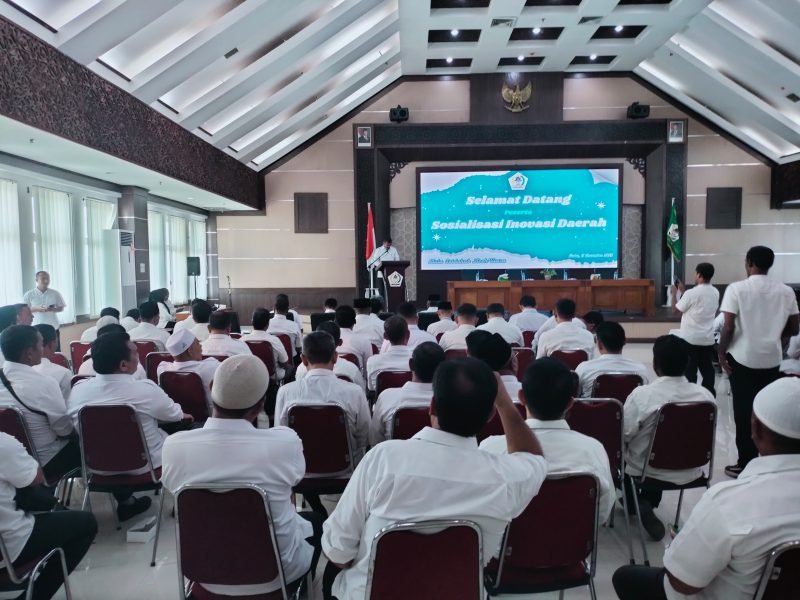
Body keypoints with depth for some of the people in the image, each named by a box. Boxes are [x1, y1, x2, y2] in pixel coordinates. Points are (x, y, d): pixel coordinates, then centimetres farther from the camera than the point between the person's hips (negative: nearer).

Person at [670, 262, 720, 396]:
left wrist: (674, 294, 7)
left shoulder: (691, 293, -17)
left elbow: (675, 311, -6)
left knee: (689, 370, 3)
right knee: (707, 370, 12)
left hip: (690, 339, -6)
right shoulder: (715, 292, 5)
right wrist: (683, 291, 22)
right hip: (708, 339, 6)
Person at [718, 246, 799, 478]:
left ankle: (746, 465, 10)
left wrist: (721, 352, -2)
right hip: (772, 360, 4)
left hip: (743, 359, -3)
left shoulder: (737, 289, -11)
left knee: (744, 412, 4)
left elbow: (728, 328, -15)